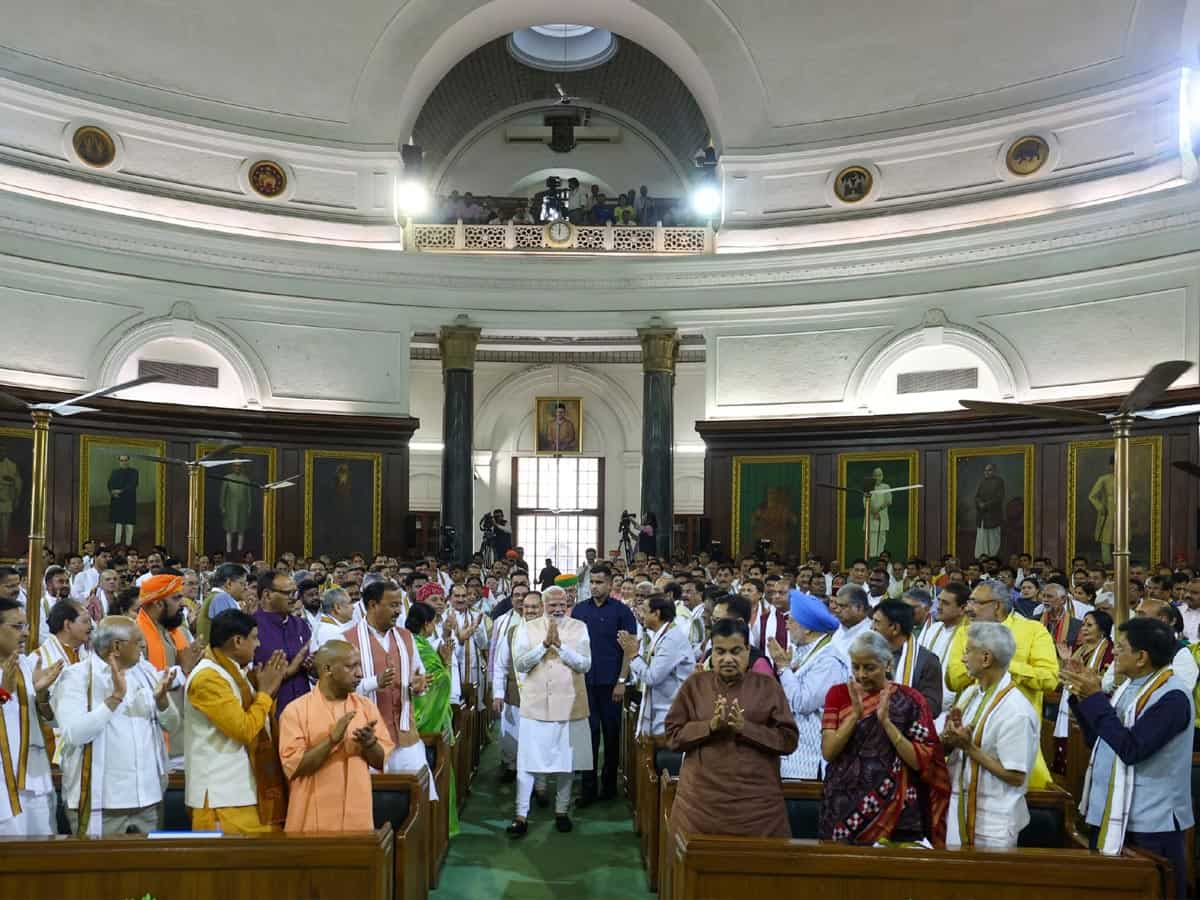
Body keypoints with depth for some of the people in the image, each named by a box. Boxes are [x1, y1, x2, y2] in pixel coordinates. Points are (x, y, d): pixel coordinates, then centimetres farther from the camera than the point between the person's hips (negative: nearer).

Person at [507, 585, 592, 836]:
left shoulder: (579, 628, 1)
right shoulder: (527, 628, 1)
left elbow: (585, 664, -8)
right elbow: (520, 664, -8)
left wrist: (560, 645, -20)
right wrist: (545, 644, -19)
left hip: (569, 706, 1)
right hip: (535, 705, 0)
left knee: (566, 762, 10)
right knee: (526, 763, 0)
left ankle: (562, 811, 25)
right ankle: (521, 816, 9)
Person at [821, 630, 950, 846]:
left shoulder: (908, 700, -2)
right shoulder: (839, 694, 4)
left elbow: (920, 762, -9)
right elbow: (828, 752, -7)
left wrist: (886, 722, -18)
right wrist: (855, 714, -18)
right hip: (843, 809, 2)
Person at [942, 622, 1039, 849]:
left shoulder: (1016, 711, -19)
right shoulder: (969, 694, 5)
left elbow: (1015, 777, -19)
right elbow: (944, 748, 11)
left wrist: (970, 748, -19)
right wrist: (949, 737, -10)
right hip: (959, 811, 7)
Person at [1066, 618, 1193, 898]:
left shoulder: (1172, 697, -20)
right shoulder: (1129, 685, 7)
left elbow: (1131, 749, -27)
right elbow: (1098, 739, 12)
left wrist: (1095, 697, -23)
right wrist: (1081, 696, 0)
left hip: (1151, 822, -9)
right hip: (1112, 814, 9)